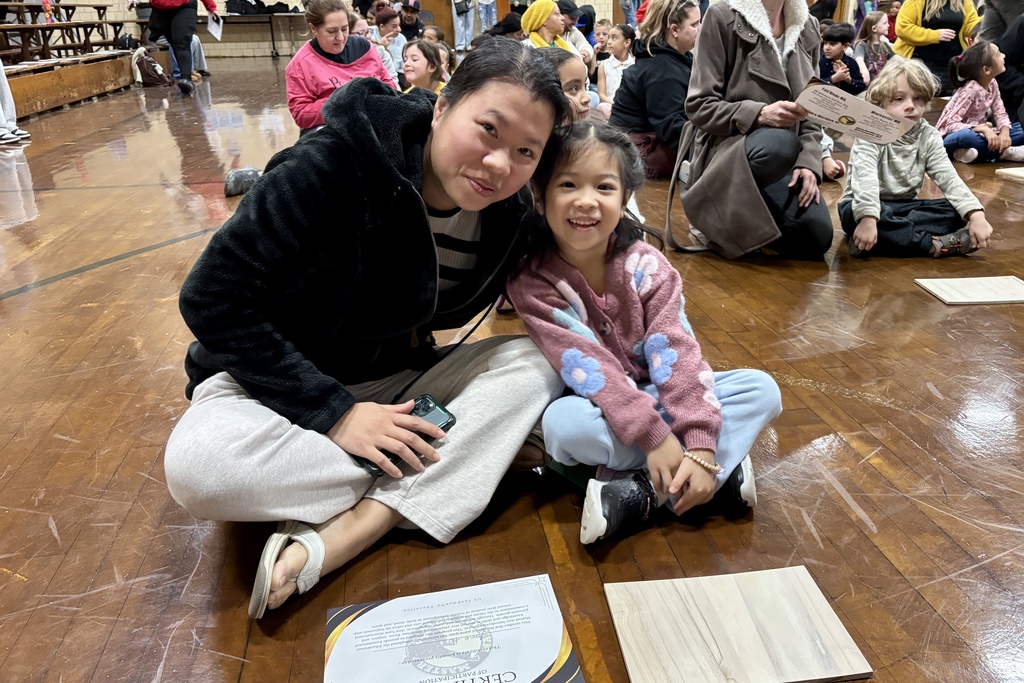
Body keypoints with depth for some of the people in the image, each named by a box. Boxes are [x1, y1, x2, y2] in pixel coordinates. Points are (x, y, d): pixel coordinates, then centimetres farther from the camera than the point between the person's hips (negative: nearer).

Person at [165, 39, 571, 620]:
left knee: (537, 365, -18)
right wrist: (333, 412, -26)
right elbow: (213, 300, -23)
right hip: (282, 381, -4)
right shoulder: (336, 165, -26)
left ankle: (323, 546, -26)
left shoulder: (506, 216, -10)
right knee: (198, 467, -34)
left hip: (395, 386, 5)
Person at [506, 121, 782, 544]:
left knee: (762, 389, -13)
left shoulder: (646, 265, -10)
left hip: (656, 396, 3)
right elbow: (588, 367, -25)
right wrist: (653, 437, -30)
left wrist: (700, 445, -27)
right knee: (563, 423, -37)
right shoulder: (531, 280, -18)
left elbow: (675, 351, -17)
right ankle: (723, 469, -22)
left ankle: (643, 492, -26)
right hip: (596, 409, -3)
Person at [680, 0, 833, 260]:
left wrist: (808, 161, -5)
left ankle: (741, 219, 13)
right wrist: (760, 114, -25)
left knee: (816, 237, -16)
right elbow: (699, 106, -10)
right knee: (781, 143, -39)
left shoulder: (808, 27, 11)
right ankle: (711, 213, -12)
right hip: (725, 146, -5)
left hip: (783, 150, 5)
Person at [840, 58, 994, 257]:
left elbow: (948, 178, -8)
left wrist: (976, 215, -23)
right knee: (853, 214, -39)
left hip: (904, 206, 5)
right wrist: (868, 218, -46)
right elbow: (865, 178, -30)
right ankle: (935, 245, -31)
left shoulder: (929, 137, 0)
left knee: (955, 213, -15)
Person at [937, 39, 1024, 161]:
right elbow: (951, 124, -28)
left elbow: (1000, 114, 2)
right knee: (967, 136, -40)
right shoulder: (970, 89, -21)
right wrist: (983, 128, -37)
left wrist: (1004, 132, -19)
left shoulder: (992, 84, 1)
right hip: (951, 138, -8)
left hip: (976, 133, 8)